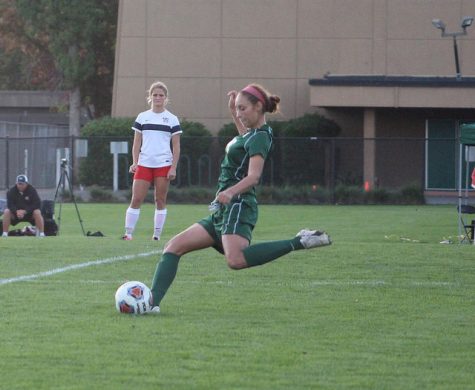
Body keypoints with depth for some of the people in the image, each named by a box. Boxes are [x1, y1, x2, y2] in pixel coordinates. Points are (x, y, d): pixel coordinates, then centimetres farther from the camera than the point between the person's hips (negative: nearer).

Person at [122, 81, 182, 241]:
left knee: (160, 200, 2)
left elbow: (176, 146, 4)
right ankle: (128, 233, -4)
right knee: (136, 199, -5)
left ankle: (157, 234, 6)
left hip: (163, 164, -1)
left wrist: (174, 167, -5)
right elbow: (137, 143, 10)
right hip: (144, 164, 1)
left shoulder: (172, 119, 5)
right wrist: (135, 162, -2)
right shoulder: (142, 117, 9)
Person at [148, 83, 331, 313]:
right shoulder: (253, 134, 20)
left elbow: (254, 175, -25)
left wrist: (231, 191, -41)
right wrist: (233, 111, 40)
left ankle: (299, 242, -27)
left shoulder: (260, 137, -9)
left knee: (236, 259, -36)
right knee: (173, 247, 5)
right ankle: (152, 302, -6)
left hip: (238, 206, -10)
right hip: (222, 210, 10)